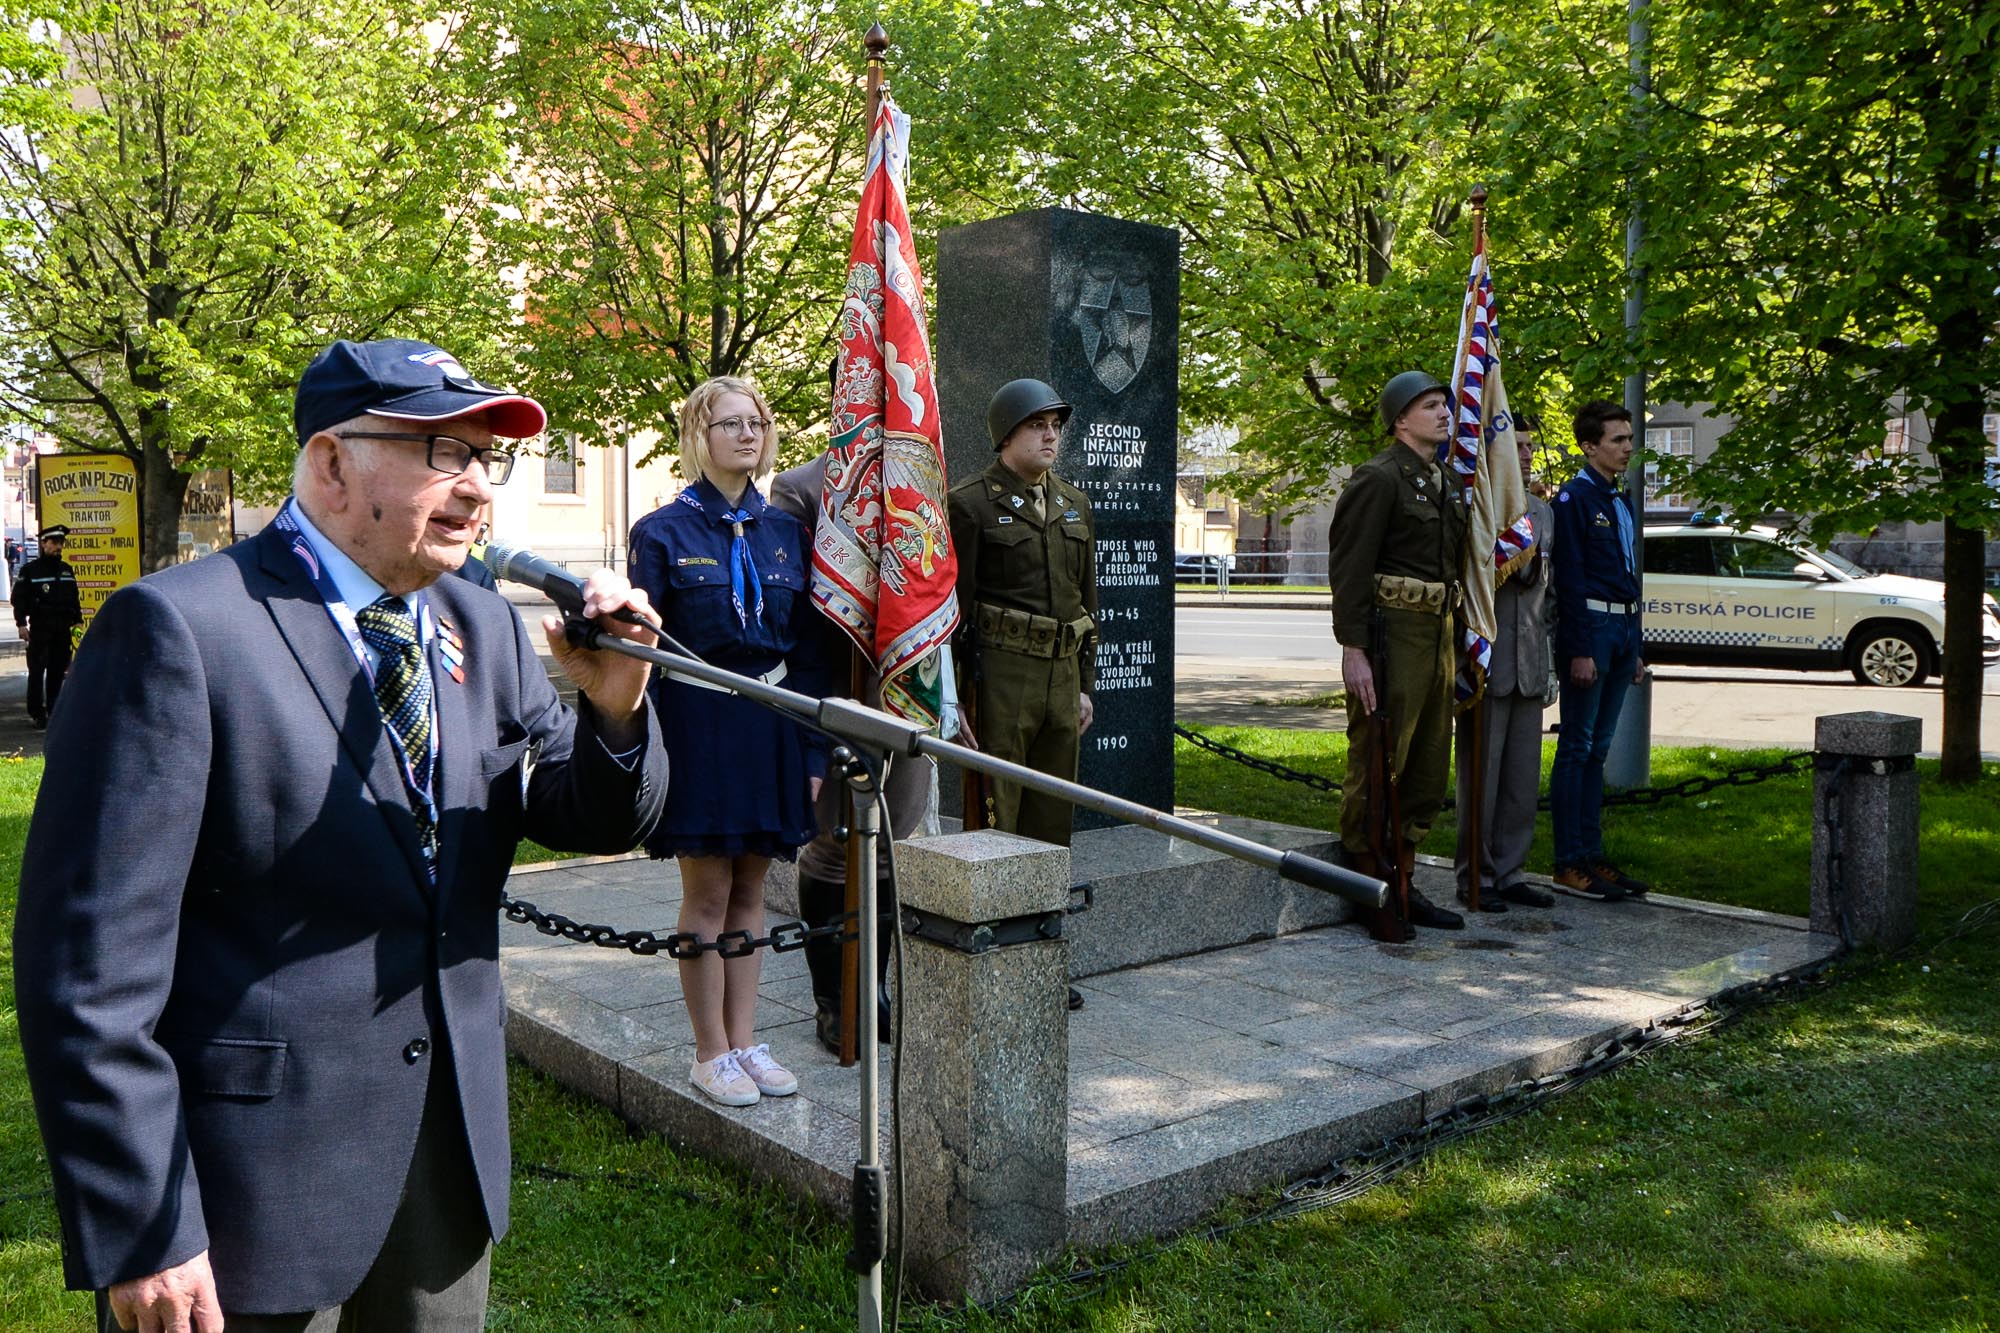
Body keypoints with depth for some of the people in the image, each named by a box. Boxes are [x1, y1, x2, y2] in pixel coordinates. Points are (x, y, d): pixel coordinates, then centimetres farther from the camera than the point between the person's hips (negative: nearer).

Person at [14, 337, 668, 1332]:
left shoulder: (485, 630, 5)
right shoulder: (181, 627, -14)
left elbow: (597, 821, 7)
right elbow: (90, 956, -16)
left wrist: (614, 707, -14)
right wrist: (137, 1232, -16)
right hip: (254, 1179, -6)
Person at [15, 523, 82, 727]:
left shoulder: (67, 570, 14)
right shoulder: (30, 570, -2)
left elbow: (74, 598, 21)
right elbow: (19, 598, -4)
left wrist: (77, 620, 14)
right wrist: (21, 624, -12)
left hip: (63, 629, 5)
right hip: (39, 628, -5)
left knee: (58, 671, 8)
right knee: (37, 671, -4)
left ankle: (54, 710, 15)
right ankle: (36, 713, -1)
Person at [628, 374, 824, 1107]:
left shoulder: (785, 531, 9)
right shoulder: (663, 531, -3)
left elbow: (807, 647, 10)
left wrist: (812, 751, 7)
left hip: (770, 722, 4)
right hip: (697, 723, -4)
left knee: (750, 888, 11)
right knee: (708, 893, 2)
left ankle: (744, 1041, 21)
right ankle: (710, 1053, 15)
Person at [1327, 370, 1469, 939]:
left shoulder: (1445, 482, 18)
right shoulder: (1379, 478, -9)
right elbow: (1349, 566, -15)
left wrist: (1456, 644, 19)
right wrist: (1353, 650, -21)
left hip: (1438, 635, 9)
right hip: (1393, 632, -9)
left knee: (1428, 769, 12)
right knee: (1378, 767, -3)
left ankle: (1402, 885, 23)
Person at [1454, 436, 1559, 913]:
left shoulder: (1542, 512, 15)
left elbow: (1545, 589, 20)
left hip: (1529, 666, 7)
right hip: (1485, 661, -7)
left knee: (1523, 775, 10)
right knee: (1480, 775, 1)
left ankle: (1508, 871, 20)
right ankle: (1475, 877, 11)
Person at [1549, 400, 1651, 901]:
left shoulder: (1620, 501, 19)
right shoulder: (1574, 497, -8)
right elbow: (1570, 578, -14)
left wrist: (1634, 649, 19)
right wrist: (1580, 649, -19)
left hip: (1622, 631, 9)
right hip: (1590, 628, -9)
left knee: (1598, 748, 10)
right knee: (1577, 747, -5)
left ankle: (1592, 855, 15)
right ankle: (1570, 863, -1)